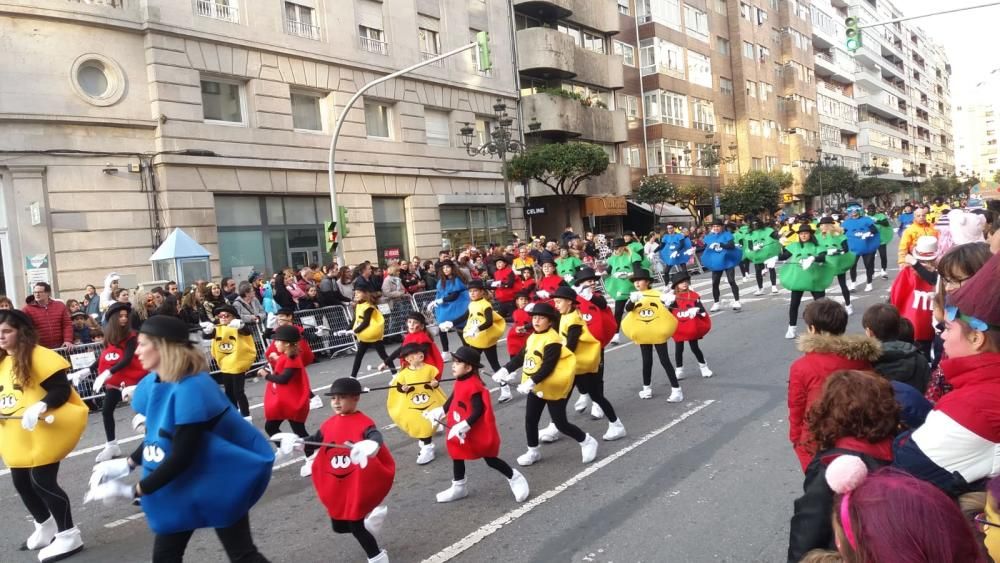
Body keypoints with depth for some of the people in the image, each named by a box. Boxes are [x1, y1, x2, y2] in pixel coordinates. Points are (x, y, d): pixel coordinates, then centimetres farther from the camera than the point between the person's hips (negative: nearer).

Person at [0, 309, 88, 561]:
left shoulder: (39, 357, -15)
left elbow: (62, 390, -19)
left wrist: (40, 407, -33)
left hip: (43, 432, -9)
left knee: (43, 482, -6)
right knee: (21, 483, 16)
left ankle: (68, 535, 8)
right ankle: (45, 527, 38)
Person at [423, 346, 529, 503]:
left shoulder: (474, 386, -27)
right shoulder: (460, 382, 2)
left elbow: (478, 411, -29)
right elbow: (452, 402, 15)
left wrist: (462, 427, -32)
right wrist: (438, 413, 12)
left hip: (479, 432, -10)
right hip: (461, 432, 10)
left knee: (490, 459, 1)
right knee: (457, 455, 19)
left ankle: (515, 478, 21)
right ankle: (458, 488, 35)